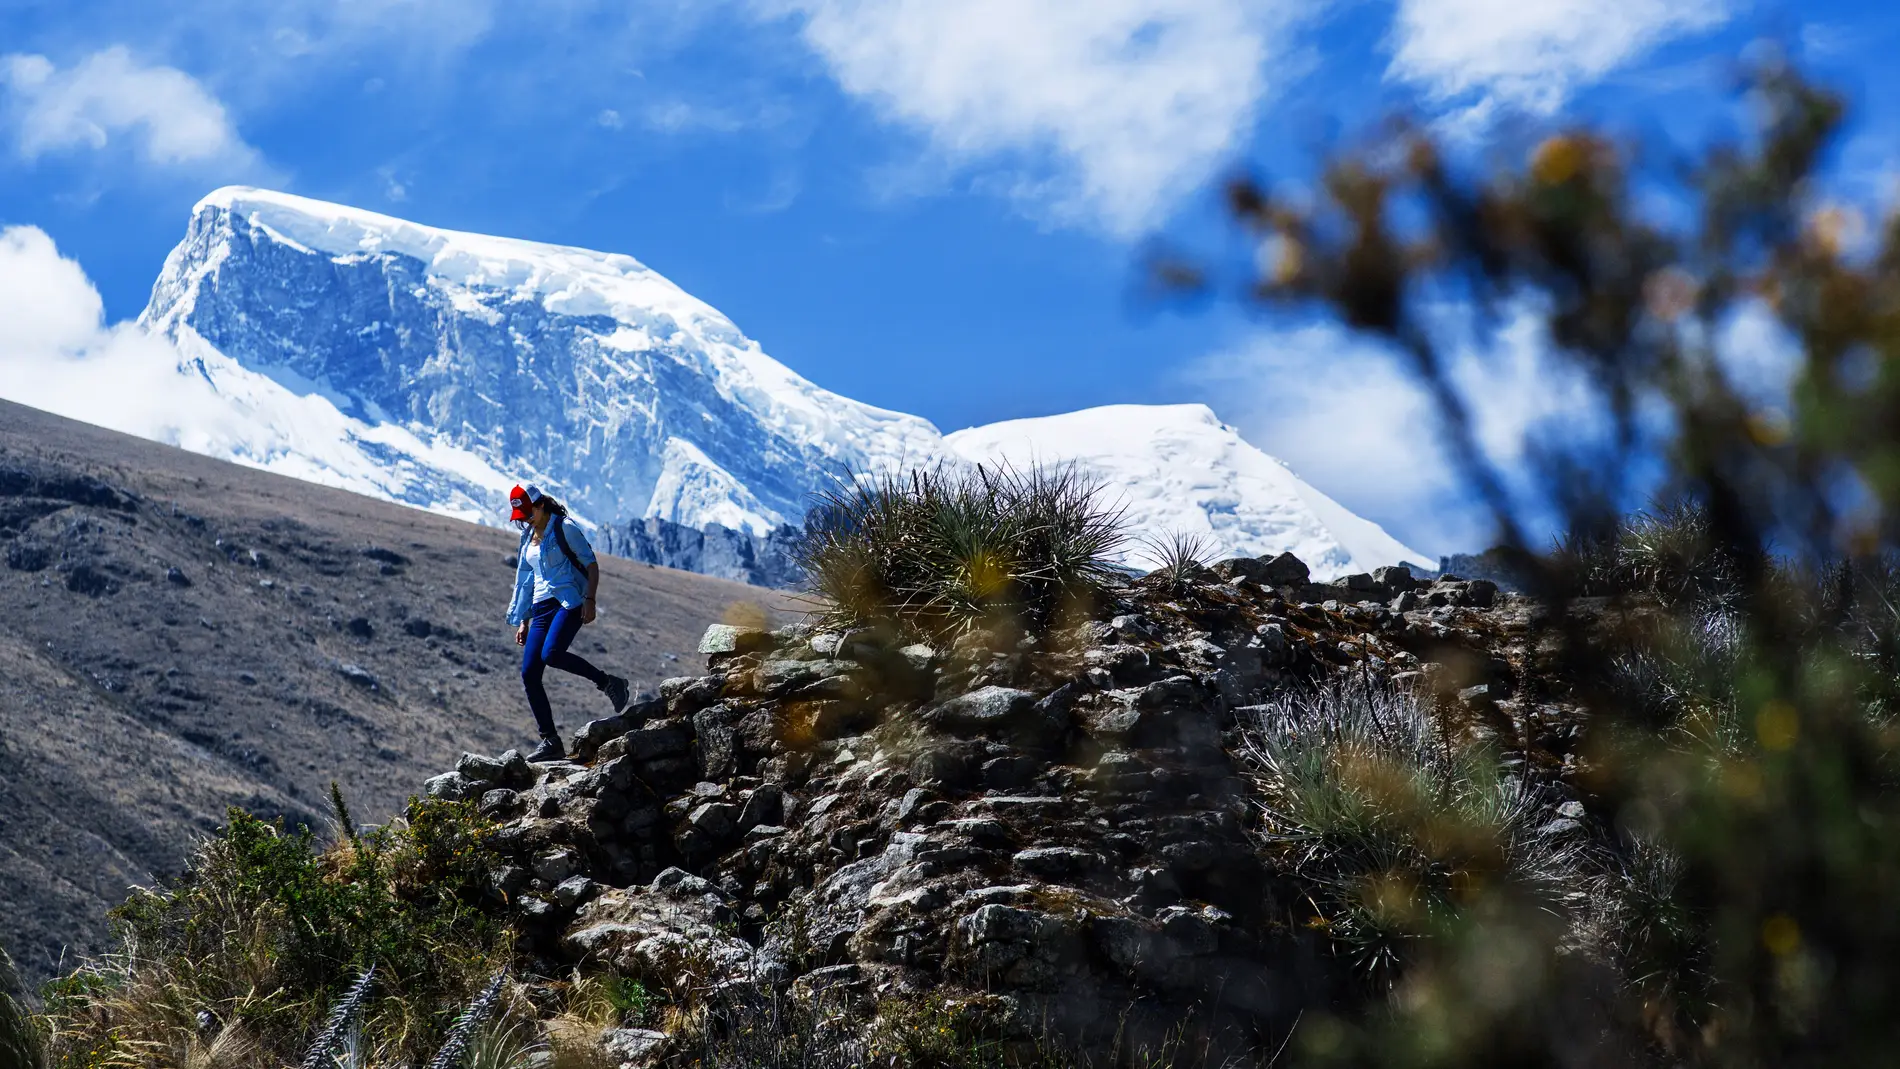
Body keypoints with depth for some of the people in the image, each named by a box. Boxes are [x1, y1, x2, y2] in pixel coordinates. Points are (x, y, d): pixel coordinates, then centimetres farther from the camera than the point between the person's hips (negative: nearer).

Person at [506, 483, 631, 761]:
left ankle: (609, 683, -13)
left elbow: (591, 565, -6)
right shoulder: (528, 538, 18)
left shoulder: (564, 530, -4)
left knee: (551, 654, -32)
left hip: (568, 603, -7)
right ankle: (550, 742, -2)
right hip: (542, 609, 7)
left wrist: (590, 600, -18)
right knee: (529, 674, -5)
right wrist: (523, 620, 20)